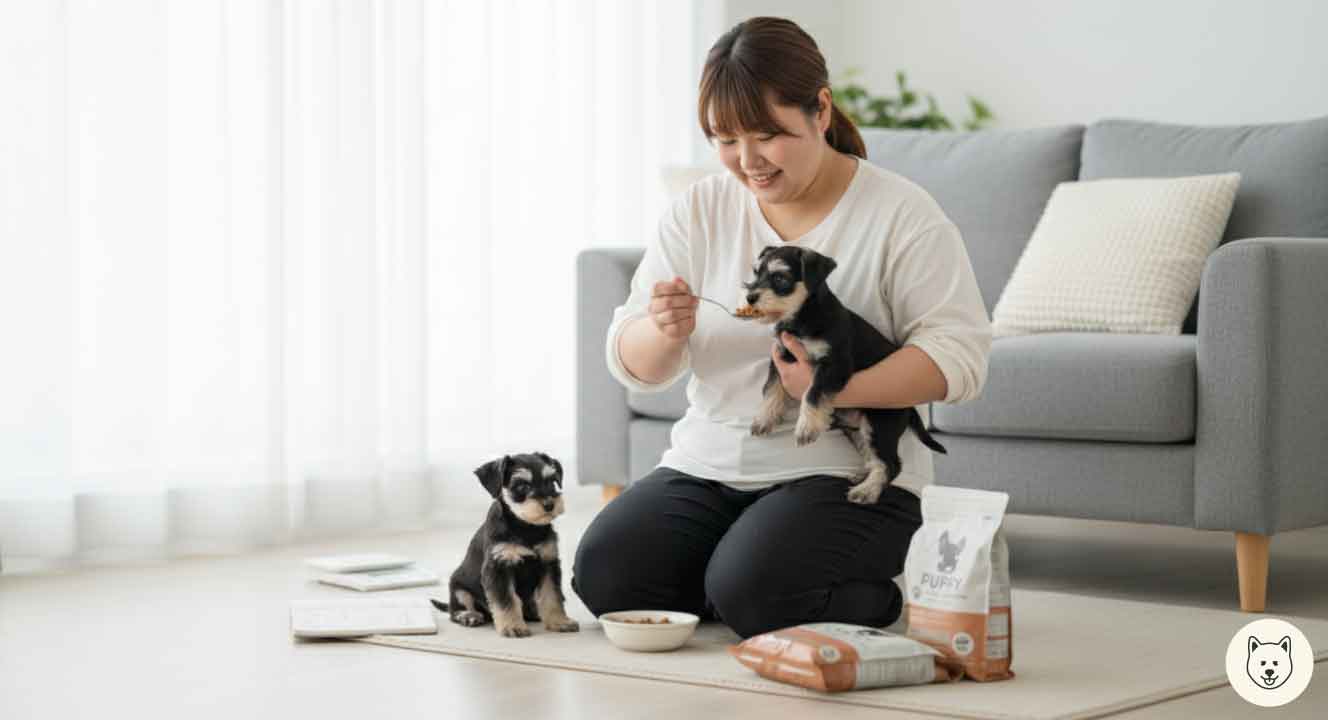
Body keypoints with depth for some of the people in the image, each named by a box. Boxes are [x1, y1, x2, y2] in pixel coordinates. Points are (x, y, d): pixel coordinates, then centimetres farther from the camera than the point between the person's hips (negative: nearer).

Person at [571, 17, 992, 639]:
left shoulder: (900, 214, -6)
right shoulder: (698, 210, 5)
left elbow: (959, 354, -14)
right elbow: (633, 366, 6)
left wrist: (837, 389, -29)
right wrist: (665, 331, -19)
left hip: (843, 475, -4)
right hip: (708, 465, 4)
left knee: (752, 596, -28)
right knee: (604, 574, -18)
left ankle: (879, 593, 4)